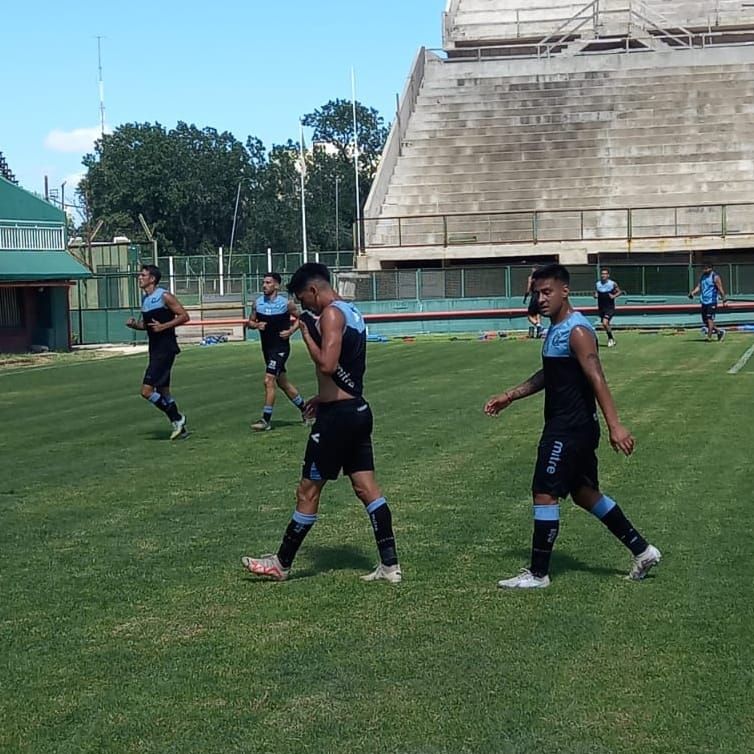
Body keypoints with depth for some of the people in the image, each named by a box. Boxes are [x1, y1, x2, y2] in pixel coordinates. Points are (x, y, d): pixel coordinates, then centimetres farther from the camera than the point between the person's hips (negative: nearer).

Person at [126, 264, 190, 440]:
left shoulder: (164, 297, -12)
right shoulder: (145, 299, 13)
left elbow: (184, 316, -13)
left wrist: (164, 326, -21)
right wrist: (134, 324, 4)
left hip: (166, 349, -9)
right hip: (155, 350, 9)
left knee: (147, 391, -13)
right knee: (163, 391, 14)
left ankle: (177, 418, 0)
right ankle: (179, 427, 24)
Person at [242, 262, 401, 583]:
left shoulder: (331, 314, -14)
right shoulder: (352, 312, 16)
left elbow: (327, 364, -26)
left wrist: (307, 334, -14)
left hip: (337, 416, -9)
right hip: (358, 410, 9)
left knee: (308, 491, 1)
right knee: (367, 488, 9)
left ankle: (281, 564, 11)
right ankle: (390, 565, 8)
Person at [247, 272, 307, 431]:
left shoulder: (286, 303, -11)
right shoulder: (258, 303, 1)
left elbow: (299, 318, 3)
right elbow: (250, 322, 11)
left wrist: (291, 331, -12)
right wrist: (256, 325, -11)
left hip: (280, 347, -6)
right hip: (266, 347, 6)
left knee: (269, 380, -14)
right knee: (282, 382, 17)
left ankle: (266, 420, -9)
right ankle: (304, 408, 34)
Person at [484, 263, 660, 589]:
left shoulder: (577, 331, -17)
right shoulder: (556, 328, 13)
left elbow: (596, 379, -26)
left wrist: (615, 425, -32)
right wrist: (510, 396, 25)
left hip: (571, 429, -10)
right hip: (564, 425, 10)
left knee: (544, 493, -5)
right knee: (584, 492, 16)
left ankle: (538, 574, 5)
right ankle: (642, 550, 23)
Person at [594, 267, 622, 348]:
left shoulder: (613, 284, -6)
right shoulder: (597, 284, 3)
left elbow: (620, 292, 4)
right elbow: (595, 293, 14)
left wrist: (614, 296, -15)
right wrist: (595, 295, -10)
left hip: (610, 308, -5)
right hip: (601, 308, 5)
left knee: (605, 323, -20)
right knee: (605, 325, 12)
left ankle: (611, 338, 0)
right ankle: (611, 339, 32)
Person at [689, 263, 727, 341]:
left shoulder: (715, 277, -7)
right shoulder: (702, 277, 14)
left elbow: (720, 289, -8)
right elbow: (698, 287, 12)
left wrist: (723, 300, -11)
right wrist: (693, 293, -7)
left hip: (712, 302, -8)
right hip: (704, 302, 8)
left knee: (709, 319, -12)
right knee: (705, 321, 9)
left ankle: (709, 337, -11)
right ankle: (719, 331, 24)